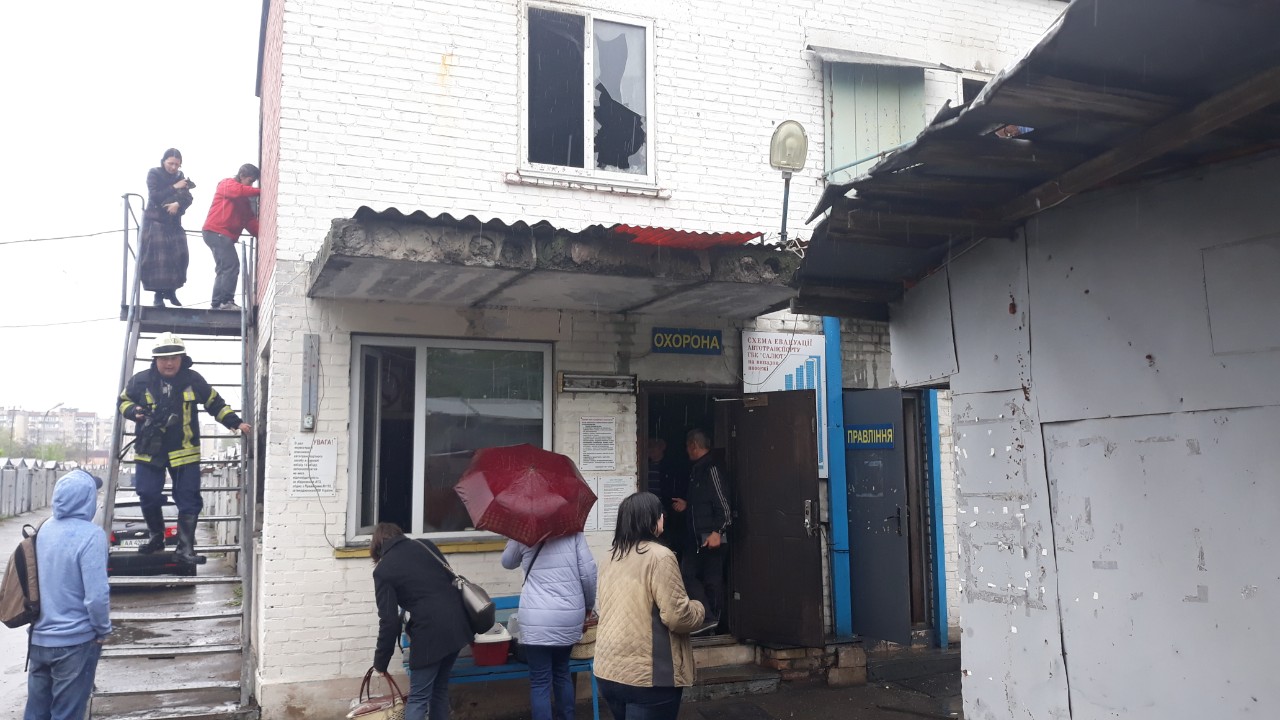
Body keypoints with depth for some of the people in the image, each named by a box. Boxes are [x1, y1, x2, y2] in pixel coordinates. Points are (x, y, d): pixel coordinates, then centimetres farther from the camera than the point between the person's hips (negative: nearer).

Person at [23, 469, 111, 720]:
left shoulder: (44, 529, 1)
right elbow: (97, 595, -23)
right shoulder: (90, 535, -21)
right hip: (75, 641, -6)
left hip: (39, 638, 6)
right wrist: (103, 631, -7)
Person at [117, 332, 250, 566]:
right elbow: (124, 401, 12)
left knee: (189, 500, -3)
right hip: (149, 449, 1)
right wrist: (134, 411, -10)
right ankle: (156, 536, 28)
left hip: (183, 450, 0)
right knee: (148, 496, 3)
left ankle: (185, 547, 5)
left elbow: (215, 403, 8)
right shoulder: (140, 381, -4)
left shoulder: (193, 380, -3)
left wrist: (236, 422, 1)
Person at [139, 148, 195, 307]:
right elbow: (154, 197, -16)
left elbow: (188, 198, -2)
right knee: (157, 258, -9)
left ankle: (171, 291, 11)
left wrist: (178, 204, -22)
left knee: (179, 256, -3)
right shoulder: (154, 173, -4)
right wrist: (174, 188, -19)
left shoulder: (179, 176, 8)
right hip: (155, 222, -4)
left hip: (173, 222, 4)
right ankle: (158, 295, -7)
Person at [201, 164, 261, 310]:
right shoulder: (227, 184, 0)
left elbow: (249, 218, 14)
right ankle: (226, 301, -17)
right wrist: (260, 192, -19)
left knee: (224, 269, 11)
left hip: (223, 235, 10)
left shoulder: (242, 198, 24)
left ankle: (218, 303, 14)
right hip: (217, 232, -10)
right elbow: (240, 191, -23)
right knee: (232, 266, -16)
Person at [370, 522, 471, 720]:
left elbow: (389, 621, -4)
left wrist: (380, 661, 6)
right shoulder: (425, 545, 13)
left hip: (430, 632, -6)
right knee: (440, 688, 19)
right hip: (456, 623, 6)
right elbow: (452, 579, 16)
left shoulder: (382, 570, -1)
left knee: (418, 698, 2)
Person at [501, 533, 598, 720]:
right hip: (570, 617, 3)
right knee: (562, 672, 21)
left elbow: (508, 562, 21)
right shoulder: (574, 532, 3)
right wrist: (589, 605, 14)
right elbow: (588, 572, -1)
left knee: (540, 681, 2)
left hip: (537, 621, -3)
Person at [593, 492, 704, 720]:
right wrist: (698, 609, 3)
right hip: (647, 675, -7)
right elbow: (677, 616, -17)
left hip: (608, 669, 7)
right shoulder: (659, 556, -15)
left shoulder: (612, 557, 9)